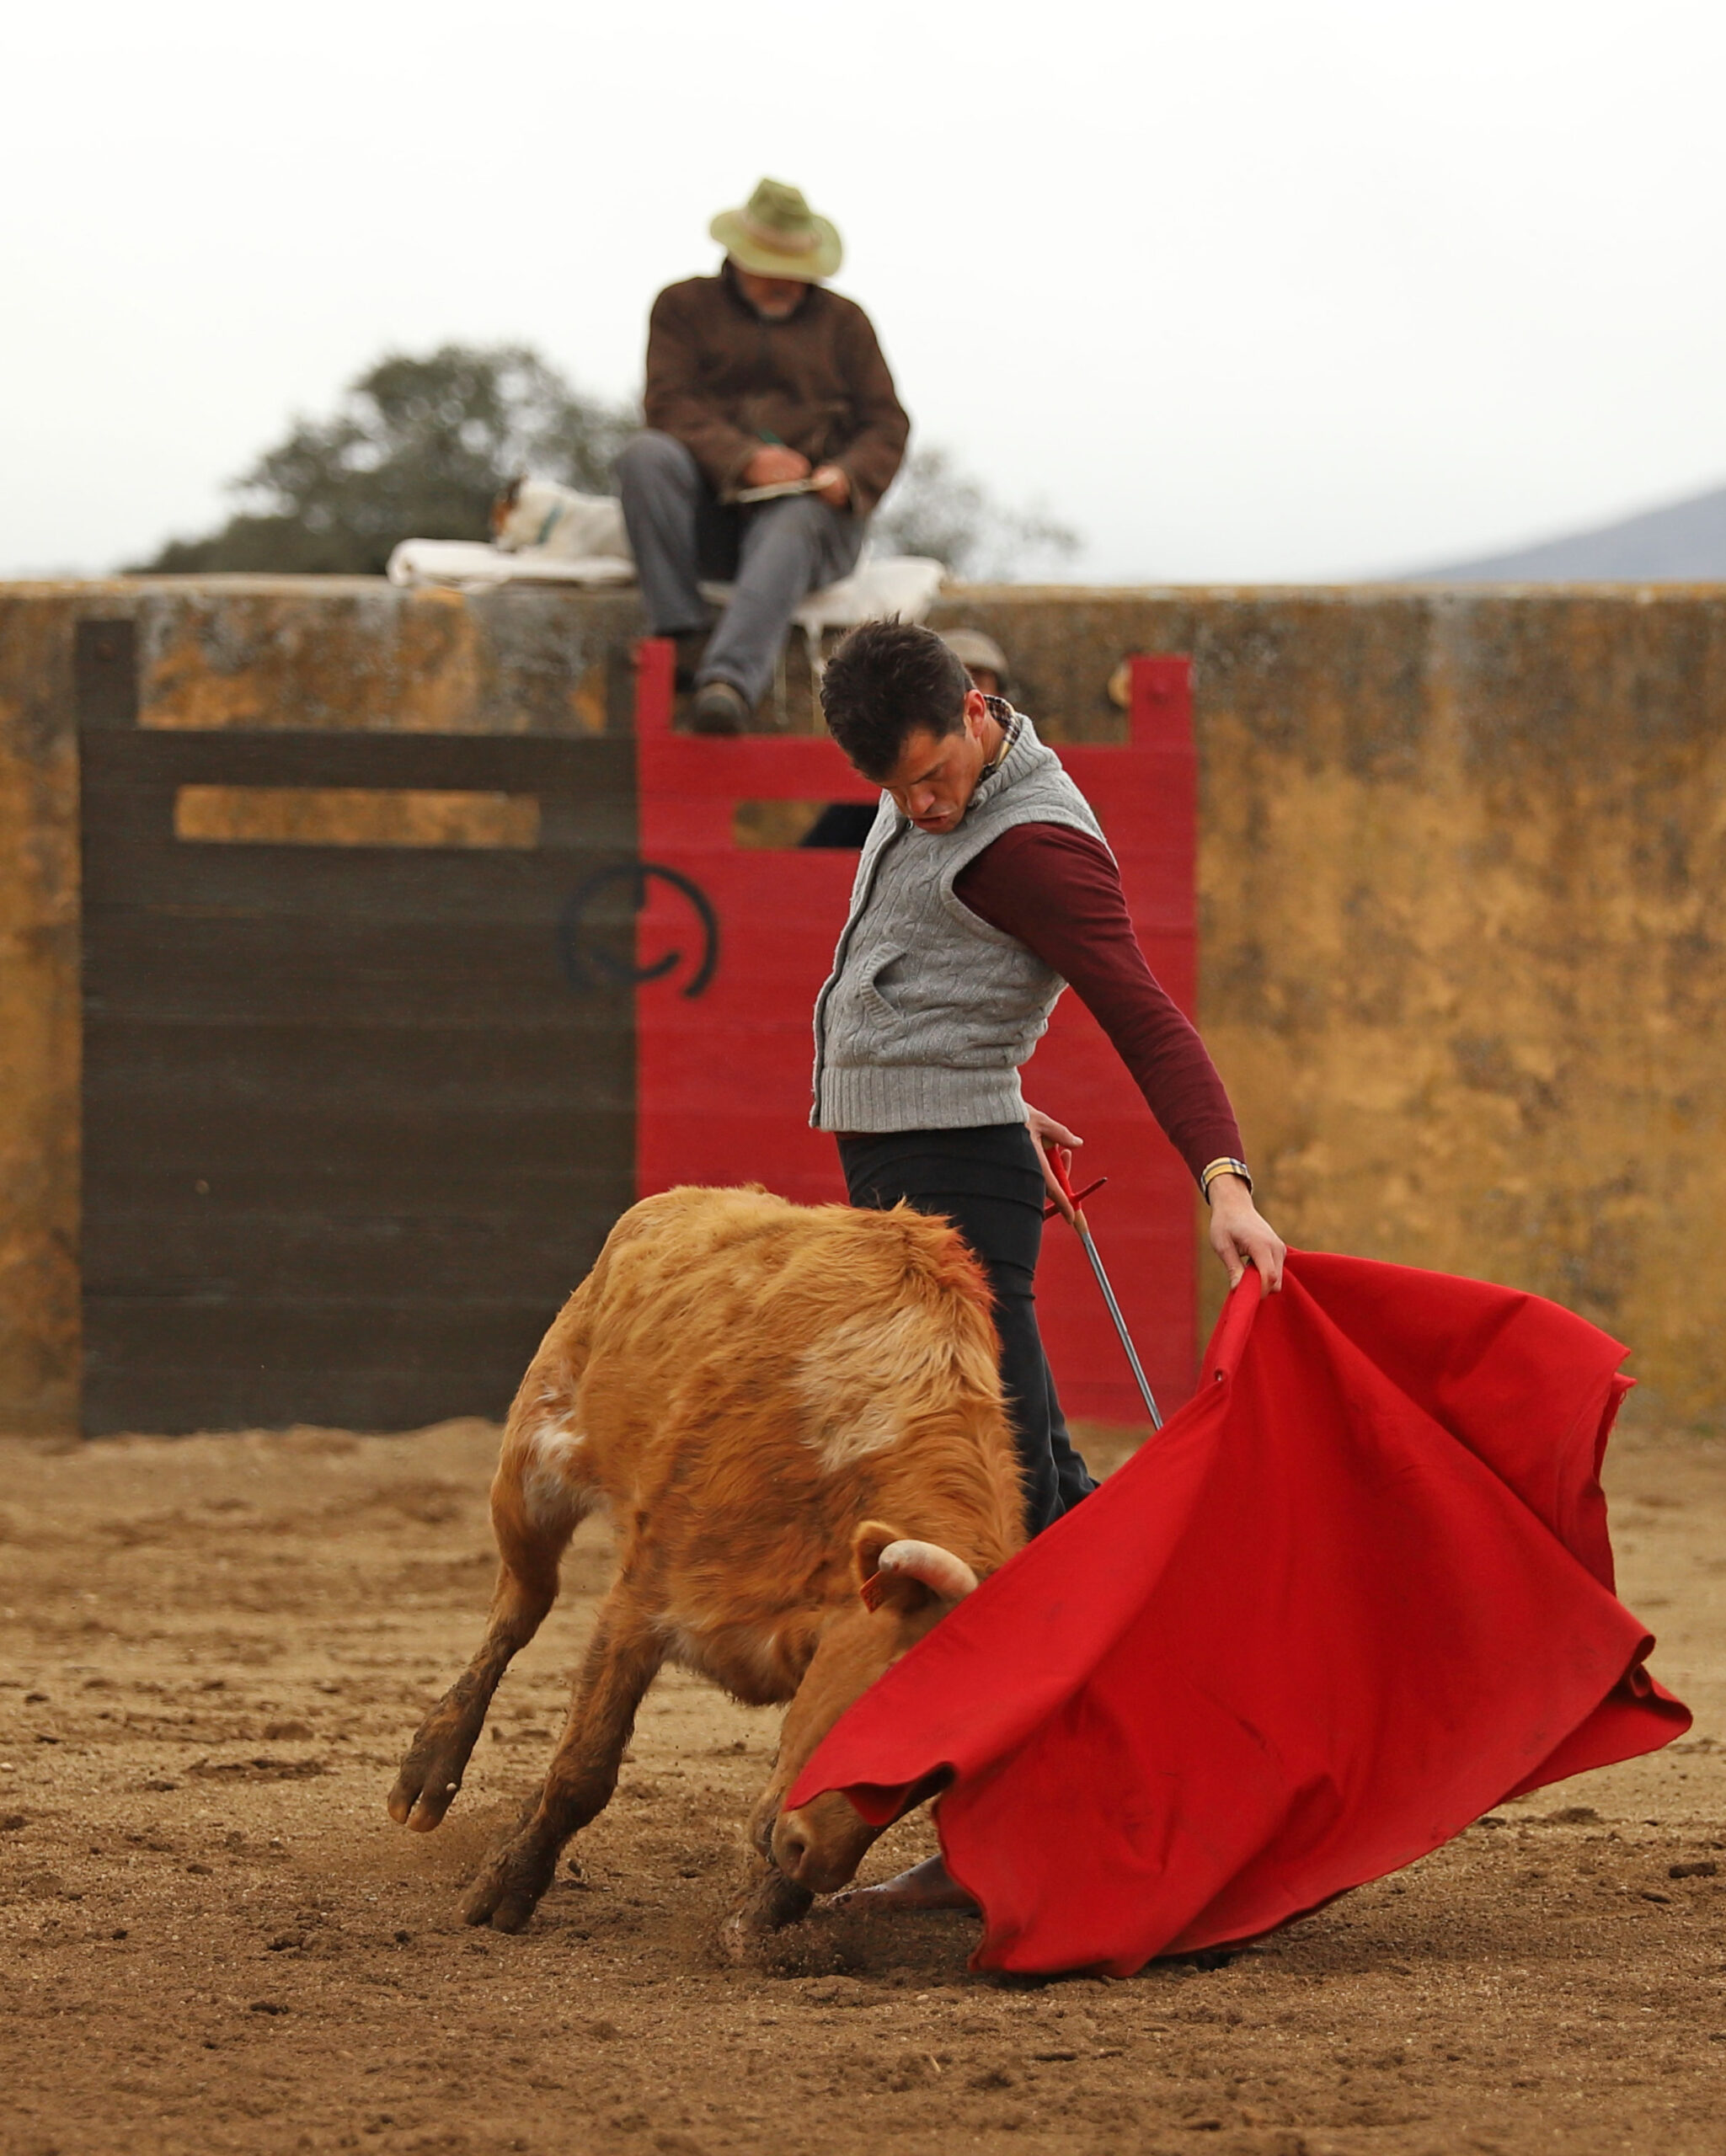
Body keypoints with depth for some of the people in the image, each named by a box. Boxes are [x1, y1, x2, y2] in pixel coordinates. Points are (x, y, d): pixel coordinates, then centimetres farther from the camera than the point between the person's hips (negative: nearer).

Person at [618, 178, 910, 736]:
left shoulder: (842, 321, 21)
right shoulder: (685, 306, 15)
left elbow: (886, 423, 12)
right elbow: (669, 403, -1)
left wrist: (847, 476, -12)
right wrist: (744, 460, -19)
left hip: (811, 504, 0)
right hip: (712, 507, 1)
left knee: (792, 529, -38)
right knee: (646, 455, -31)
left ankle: (730, 680, -61)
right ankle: (683, 631, -37)